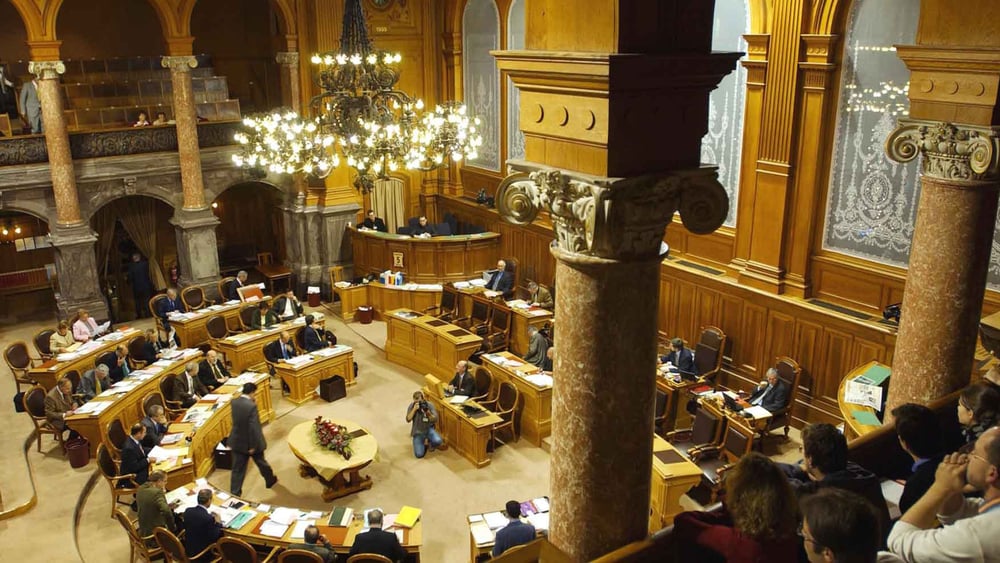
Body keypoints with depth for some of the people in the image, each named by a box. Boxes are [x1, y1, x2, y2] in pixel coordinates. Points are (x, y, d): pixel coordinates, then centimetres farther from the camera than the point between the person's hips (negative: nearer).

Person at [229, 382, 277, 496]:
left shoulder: (234, 402, -8)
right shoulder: (251, 406, -26)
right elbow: (253, 427, -26)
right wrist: (253, 446, -17)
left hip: (237, 441, 4)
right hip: (251, 442, -4)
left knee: (238, 469, 12)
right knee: (261, 462, 21)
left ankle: (235, 493, 14)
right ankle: (270, 480, 44)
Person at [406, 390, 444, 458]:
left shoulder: (429, 405, -10)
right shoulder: (411, 406, -7)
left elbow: (435, 419, -15)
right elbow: (408, 419, -16)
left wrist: (428, 412, -31)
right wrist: (414, 409, -25)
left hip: (429, 429, 0)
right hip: (418, 432, 0)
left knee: (438, 441, -31)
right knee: (419, 455, -16)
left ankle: (430, 441, 8)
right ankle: (423, 443, 19)